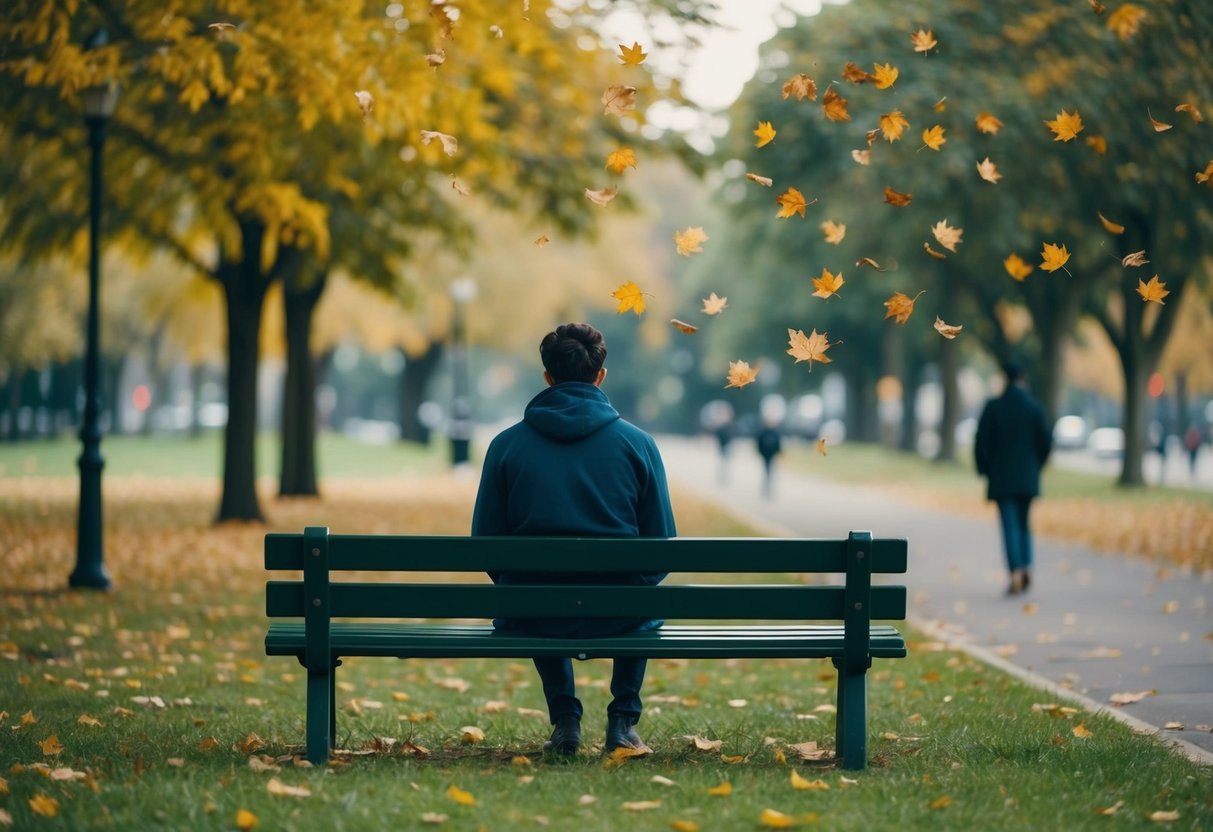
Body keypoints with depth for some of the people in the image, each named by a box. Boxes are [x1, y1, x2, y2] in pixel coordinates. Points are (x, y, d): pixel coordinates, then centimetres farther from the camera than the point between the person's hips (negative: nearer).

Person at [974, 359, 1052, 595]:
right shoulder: (1034, 407, -2)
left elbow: (981, 441, -6)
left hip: (1001, 476, -2)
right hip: (1028, 476, 2)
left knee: (1010, 525, -3)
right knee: (1023, 523, 16)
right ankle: (1027, 567, 1)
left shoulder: (993, 407, -7)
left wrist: (984, 470, 8)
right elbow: (1046, 440, -1)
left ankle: (1016, 572, -16)